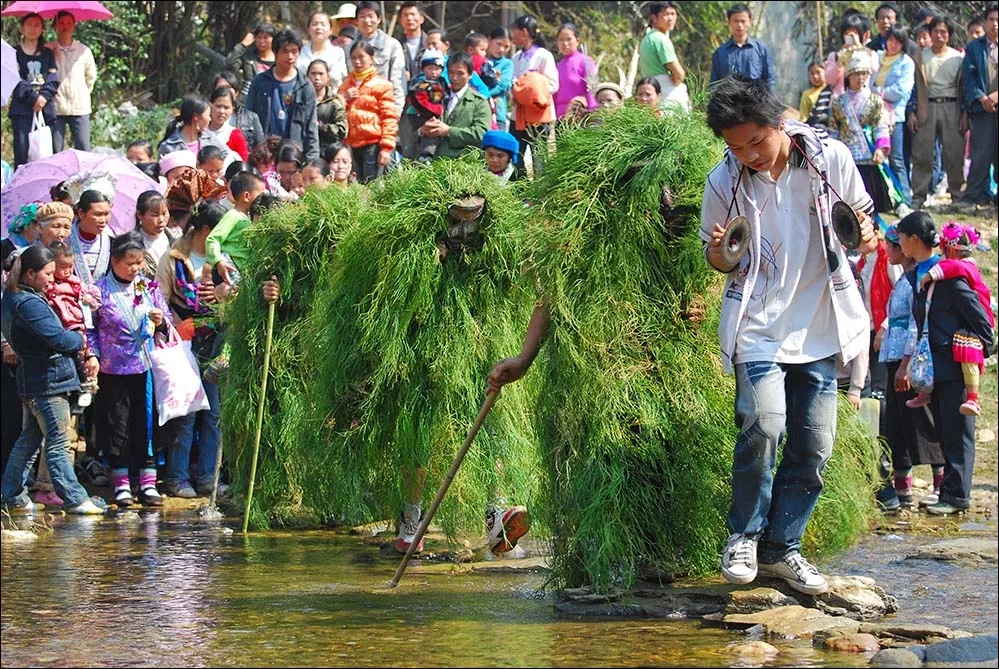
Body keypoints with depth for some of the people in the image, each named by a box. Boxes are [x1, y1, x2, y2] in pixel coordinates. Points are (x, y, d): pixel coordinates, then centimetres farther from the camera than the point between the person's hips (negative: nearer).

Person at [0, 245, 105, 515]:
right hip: (48, 381, -10)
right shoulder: (29, 304, -21)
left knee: (29, 439, 16)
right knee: (57, 444, -3)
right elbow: (58, 338, -26)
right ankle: (74, 499, 2)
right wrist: (80, 340, -5)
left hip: (31, 380, 10)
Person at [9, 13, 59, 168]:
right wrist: (33, 97, -13)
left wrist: (44, 97, -10)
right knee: (22, 151, -12)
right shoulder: (15, 52, 9)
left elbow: (53, 80, 8)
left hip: (45, 109, 3)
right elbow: (15, 80, -2)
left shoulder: (47, 53, 18)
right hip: (22, 110, -3)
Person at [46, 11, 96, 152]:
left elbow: (91, 77, 18)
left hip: (80, 108, 1)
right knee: (55, 151, 0)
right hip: (55, 107, -1)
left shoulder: (84, 51, 6)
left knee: (83, 150, -3)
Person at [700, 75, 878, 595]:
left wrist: (867, 235, -12)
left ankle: (781, 547, 19)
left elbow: (862, 214, 11)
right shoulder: (724, 182, -5)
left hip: (820, 327, 2)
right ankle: (744, 534, -2)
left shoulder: (830, 157, -5)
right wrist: (719, 253, -15)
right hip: (759, 325, -2)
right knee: (764, 424, -22)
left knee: (815, 446, 2)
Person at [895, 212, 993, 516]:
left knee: (956, 431, -4)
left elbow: (978, 316, -12)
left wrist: (984, 350, -8)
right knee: (944, 431, 11)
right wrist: (910, 363, 15)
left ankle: (956, 496, -2)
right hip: (935, 366, 9)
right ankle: (950, 490, 16)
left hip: (956, 365, -9)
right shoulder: (917, 273, 11)